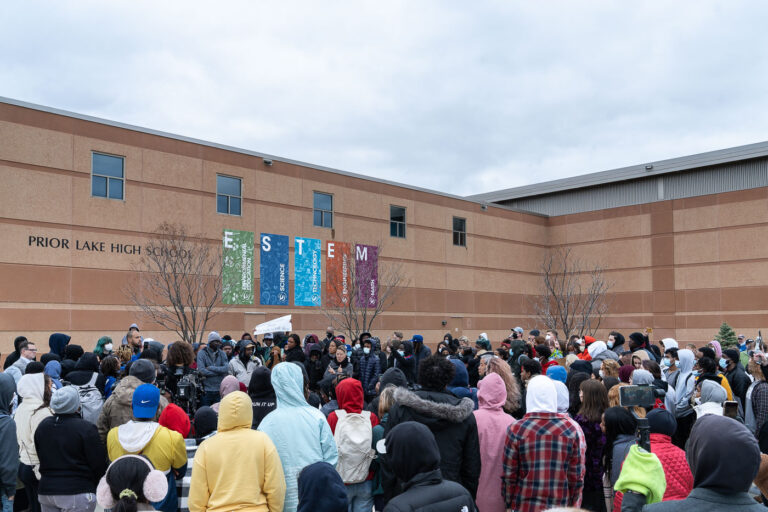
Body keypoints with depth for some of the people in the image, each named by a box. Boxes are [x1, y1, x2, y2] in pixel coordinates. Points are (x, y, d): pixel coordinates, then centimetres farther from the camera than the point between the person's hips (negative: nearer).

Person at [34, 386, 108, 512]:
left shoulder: (42, 426, 5)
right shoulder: (86, 428, -15)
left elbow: (42, 459, 15)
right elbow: (99, 464, -12)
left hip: (46, 491, 6)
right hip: (77, 492, -6)